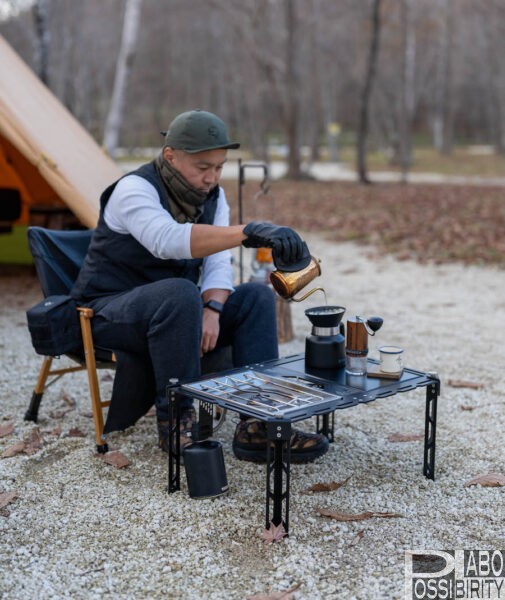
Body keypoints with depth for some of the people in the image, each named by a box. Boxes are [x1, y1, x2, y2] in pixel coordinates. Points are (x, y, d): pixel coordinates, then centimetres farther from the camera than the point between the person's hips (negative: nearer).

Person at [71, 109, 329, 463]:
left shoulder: (212, 196, 3)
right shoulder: (135, 190, -20)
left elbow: (218, 264, -4)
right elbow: (169, 240, -42)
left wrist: (212, 309, -26)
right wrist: (248, 232, -54)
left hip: (172, 311, 7)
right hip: (110, 312, -7)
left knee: (257, 296, -12)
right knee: (179, 294, -37)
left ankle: (257, 425, -19)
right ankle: (175, 421, -23)